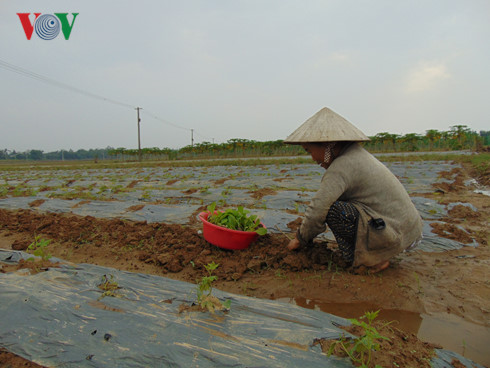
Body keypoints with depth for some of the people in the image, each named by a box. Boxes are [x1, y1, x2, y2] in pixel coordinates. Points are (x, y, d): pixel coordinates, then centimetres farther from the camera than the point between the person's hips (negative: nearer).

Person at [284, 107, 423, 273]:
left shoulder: (342, 167, -19)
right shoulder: (356, 153, 11)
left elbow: (318, 210, -22)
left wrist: (300, 239, -4)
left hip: (392, 233, -10)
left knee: (332, 208, -18)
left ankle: (357, 260, -2)